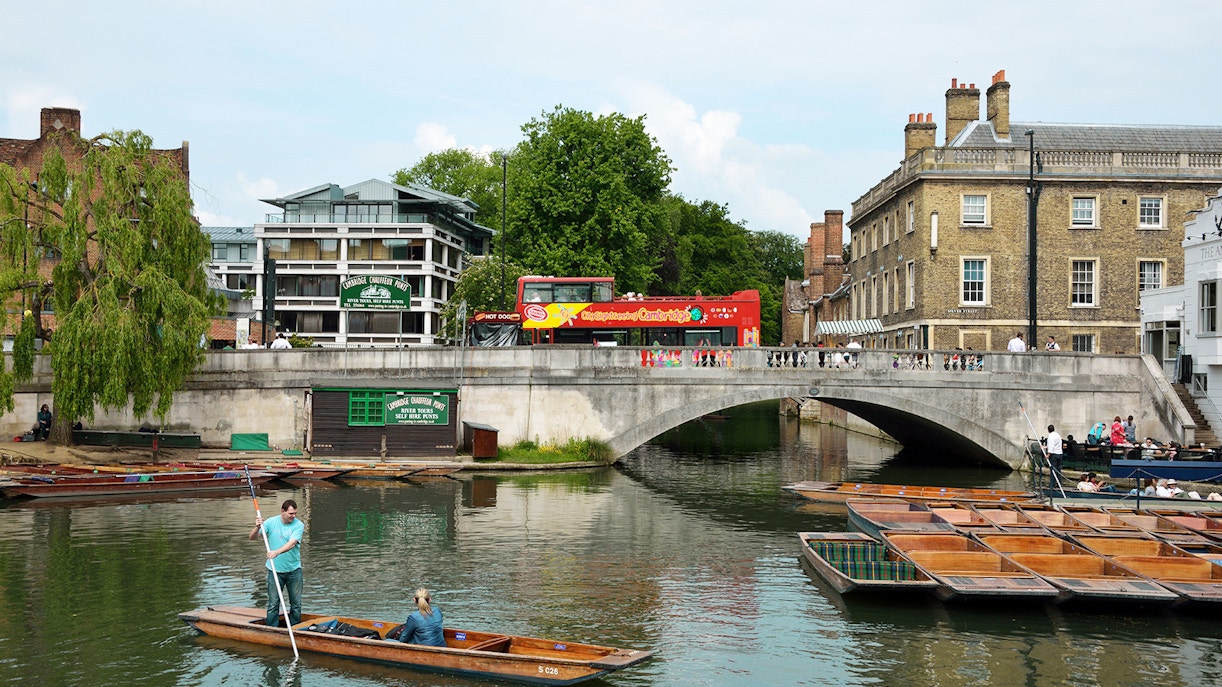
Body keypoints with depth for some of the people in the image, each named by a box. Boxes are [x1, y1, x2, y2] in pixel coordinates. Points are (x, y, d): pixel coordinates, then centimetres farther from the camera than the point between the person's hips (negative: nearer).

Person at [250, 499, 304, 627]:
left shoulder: (299, 525, -7)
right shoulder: (271, 522, -3)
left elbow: (292, 543, -22)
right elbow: (253, 537, -2)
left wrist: (277, 552, -38)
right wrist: (257, 527, -24)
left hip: (294, 570, 0)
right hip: (275, 570, 0)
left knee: (296, 604, 7)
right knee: (273, 604, 0)